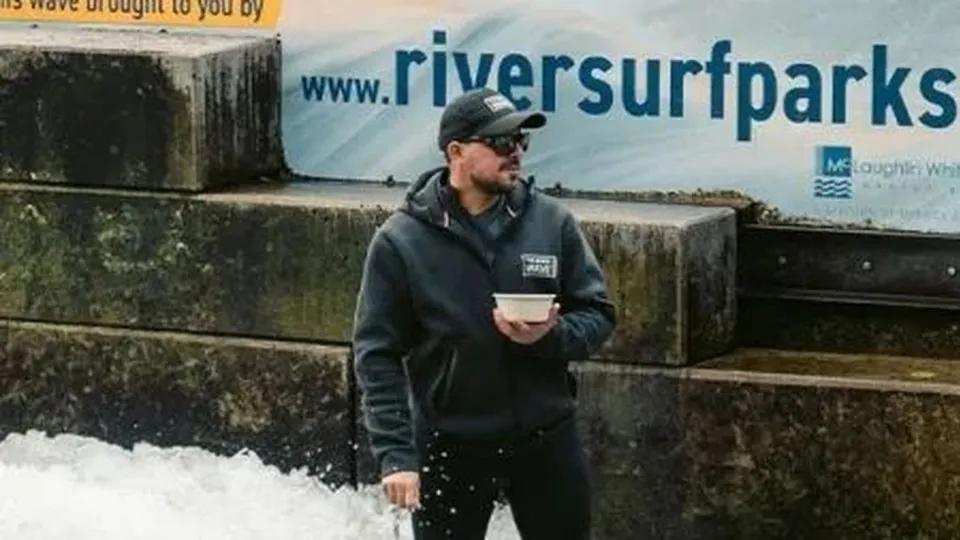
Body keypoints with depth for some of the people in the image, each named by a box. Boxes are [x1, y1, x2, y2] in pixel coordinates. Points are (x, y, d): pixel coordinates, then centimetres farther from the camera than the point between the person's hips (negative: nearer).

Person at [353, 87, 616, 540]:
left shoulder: (551, 223, 0)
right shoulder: (401, 242, -7)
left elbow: (598, 315, 5)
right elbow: (377, 357, -8)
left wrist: (552, 336, -18)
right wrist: (394, 455, -16)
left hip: (546, 439, 3)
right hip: (450, 448, -2)